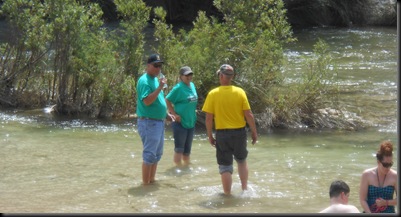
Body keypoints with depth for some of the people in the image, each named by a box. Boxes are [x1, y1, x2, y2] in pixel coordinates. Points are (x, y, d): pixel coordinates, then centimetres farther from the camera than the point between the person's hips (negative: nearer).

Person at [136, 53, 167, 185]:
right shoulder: (145, 80, -15)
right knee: (149, 154, -9)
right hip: (149, 122, -10)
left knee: (157, 154, 15)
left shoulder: (155, 79, 15)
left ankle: (151, 180, 23)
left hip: (159, 122, 10)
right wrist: (160, 87, -29)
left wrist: (167, 113, 21)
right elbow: (147, 101, -26)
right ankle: (145, 183, -5)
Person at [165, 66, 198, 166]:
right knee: (179, 149, -3)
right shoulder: (178, 88, -14)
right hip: (180, 123, -7)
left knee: (187, 150, 17)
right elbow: (167, 100, -14)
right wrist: (175, 114, -16)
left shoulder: (192, 86, 8)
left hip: (191, 122, 7)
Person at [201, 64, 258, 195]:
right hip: (239, 132, 2)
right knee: (241, 161, 24)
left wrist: (210, 136, 4)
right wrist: (254, 132, 6)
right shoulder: (240, 92, -5)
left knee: (225, 166, 8)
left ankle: (227, 194, 12)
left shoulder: (213, 94, -9)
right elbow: (248, 115, -5)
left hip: (222, 134, -2)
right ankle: (244, 189, 24)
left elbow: (209, 118, -8)